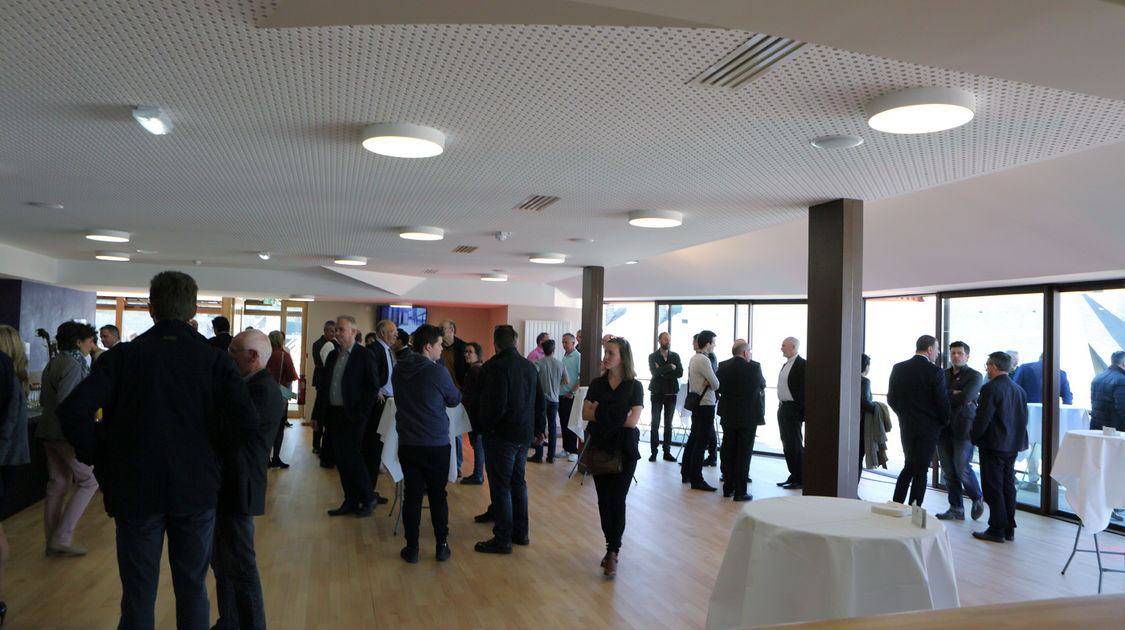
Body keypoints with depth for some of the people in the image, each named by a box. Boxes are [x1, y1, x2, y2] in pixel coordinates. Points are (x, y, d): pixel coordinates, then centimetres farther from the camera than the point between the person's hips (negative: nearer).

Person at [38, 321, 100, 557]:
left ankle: (53, 542, 17)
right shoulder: (74, 366, -15)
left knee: (58, 484, 12)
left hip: (48, 431, 9)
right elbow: (65, 403, -23)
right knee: (89, 481, 0)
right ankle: (62, 537, -1)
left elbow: (43, 399, 20)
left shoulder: (53, 363, 14)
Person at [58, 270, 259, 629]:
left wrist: (98, 458, -1)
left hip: (135, 491, 0)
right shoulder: (215, 360, -6)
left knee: (138, 596, 12)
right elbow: (246, 422, -17)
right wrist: (213, 452, 1)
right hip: (196, 491, 1)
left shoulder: (123, 356, -6)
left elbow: (73, 411, -16)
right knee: (193, 590, 15)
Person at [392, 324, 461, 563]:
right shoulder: (438, 372, -15)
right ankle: (441, 546, 16)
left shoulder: (399, 370, 1)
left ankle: (411, 548, 12)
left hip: (407, 443, 3)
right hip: (436, 444, -3)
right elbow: (454, 400, 1)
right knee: (438, 496, 9)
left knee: (412, 495, 8)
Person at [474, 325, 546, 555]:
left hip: (502, 435, -8)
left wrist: (486, 425, -9)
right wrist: (539, 429, 24)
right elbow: (541, 402, 15)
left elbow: (496, 404, -24)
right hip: (525, 434, 8)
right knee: (518, 482, 17)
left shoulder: (495, 366, -16)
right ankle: (520, 533, 25)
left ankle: (502, 539, 5)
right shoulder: (530, 366, 9)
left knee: (500, 486, -1)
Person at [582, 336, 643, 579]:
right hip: (600, 447, 4)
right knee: (603, 499, 7)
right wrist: (616, 417, -14)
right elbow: (585, 413, -4)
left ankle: (612, 552, 0)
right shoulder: (597, 383, 6)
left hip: (624, 449, -4)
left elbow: (632, 421, -15)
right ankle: (612, 546, 20)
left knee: (617, 499, -5)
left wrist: (600, 414, -9)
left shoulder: (634, 386, -5)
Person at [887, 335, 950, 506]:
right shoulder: (935, 372, -14)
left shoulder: (898, 368, 1)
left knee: (909, 466, 20)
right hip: (928, 428, -4)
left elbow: (891, 399, 5)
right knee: (920, 470, 3)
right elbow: (942, 402, -12)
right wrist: (944, 421, 7)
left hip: (906, 426, 5)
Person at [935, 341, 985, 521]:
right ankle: (956, 509, 15)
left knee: (962, 468, -7)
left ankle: (977, 498, 21)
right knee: (948, 471, 5)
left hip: (963, 428, -5)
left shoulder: (974, 376, 0)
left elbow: (965, 398, -15)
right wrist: (954, 395, -11)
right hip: (944, 429, 5)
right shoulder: (942, 374, 14)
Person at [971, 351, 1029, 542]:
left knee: (993, 489, -2)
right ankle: (1009, 529, 19)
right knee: (1008, 487, 13)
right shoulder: (1019, 390, 10)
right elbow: (1023, 419, 13)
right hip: (1013, 447, 8)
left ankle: (997, 530, 1)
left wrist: (975, 438, -4)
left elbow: (982, 418, -18)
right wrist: (1017, 440, 19)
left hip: (993, 446, -8)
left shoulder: (990, 388, -15)